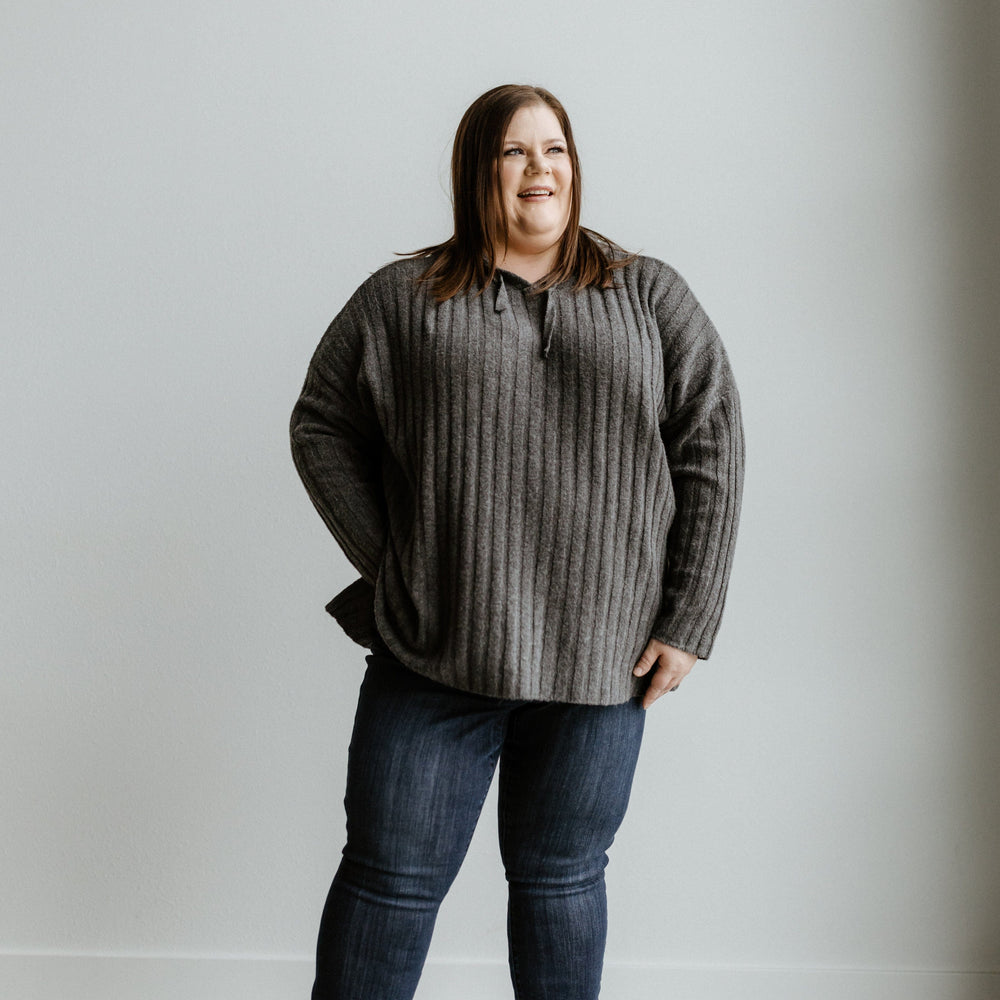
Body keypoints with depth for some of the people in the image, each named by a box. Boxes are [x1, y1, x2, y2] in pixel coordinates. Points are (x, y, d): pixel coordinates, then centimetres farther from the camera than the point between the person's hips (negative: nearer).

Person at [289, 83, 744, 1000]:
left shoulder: (652, 296, 7)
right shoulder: (402, 298, 5)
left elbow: (712, 451, 3)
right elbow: (321, 425, 9)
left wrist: (687, 622, -3)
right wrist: (384, 563, 0)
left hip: (601, 653, 1)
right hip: (434, 651, -1)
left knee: (562, 877, 13)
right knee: (392, 877, 5)